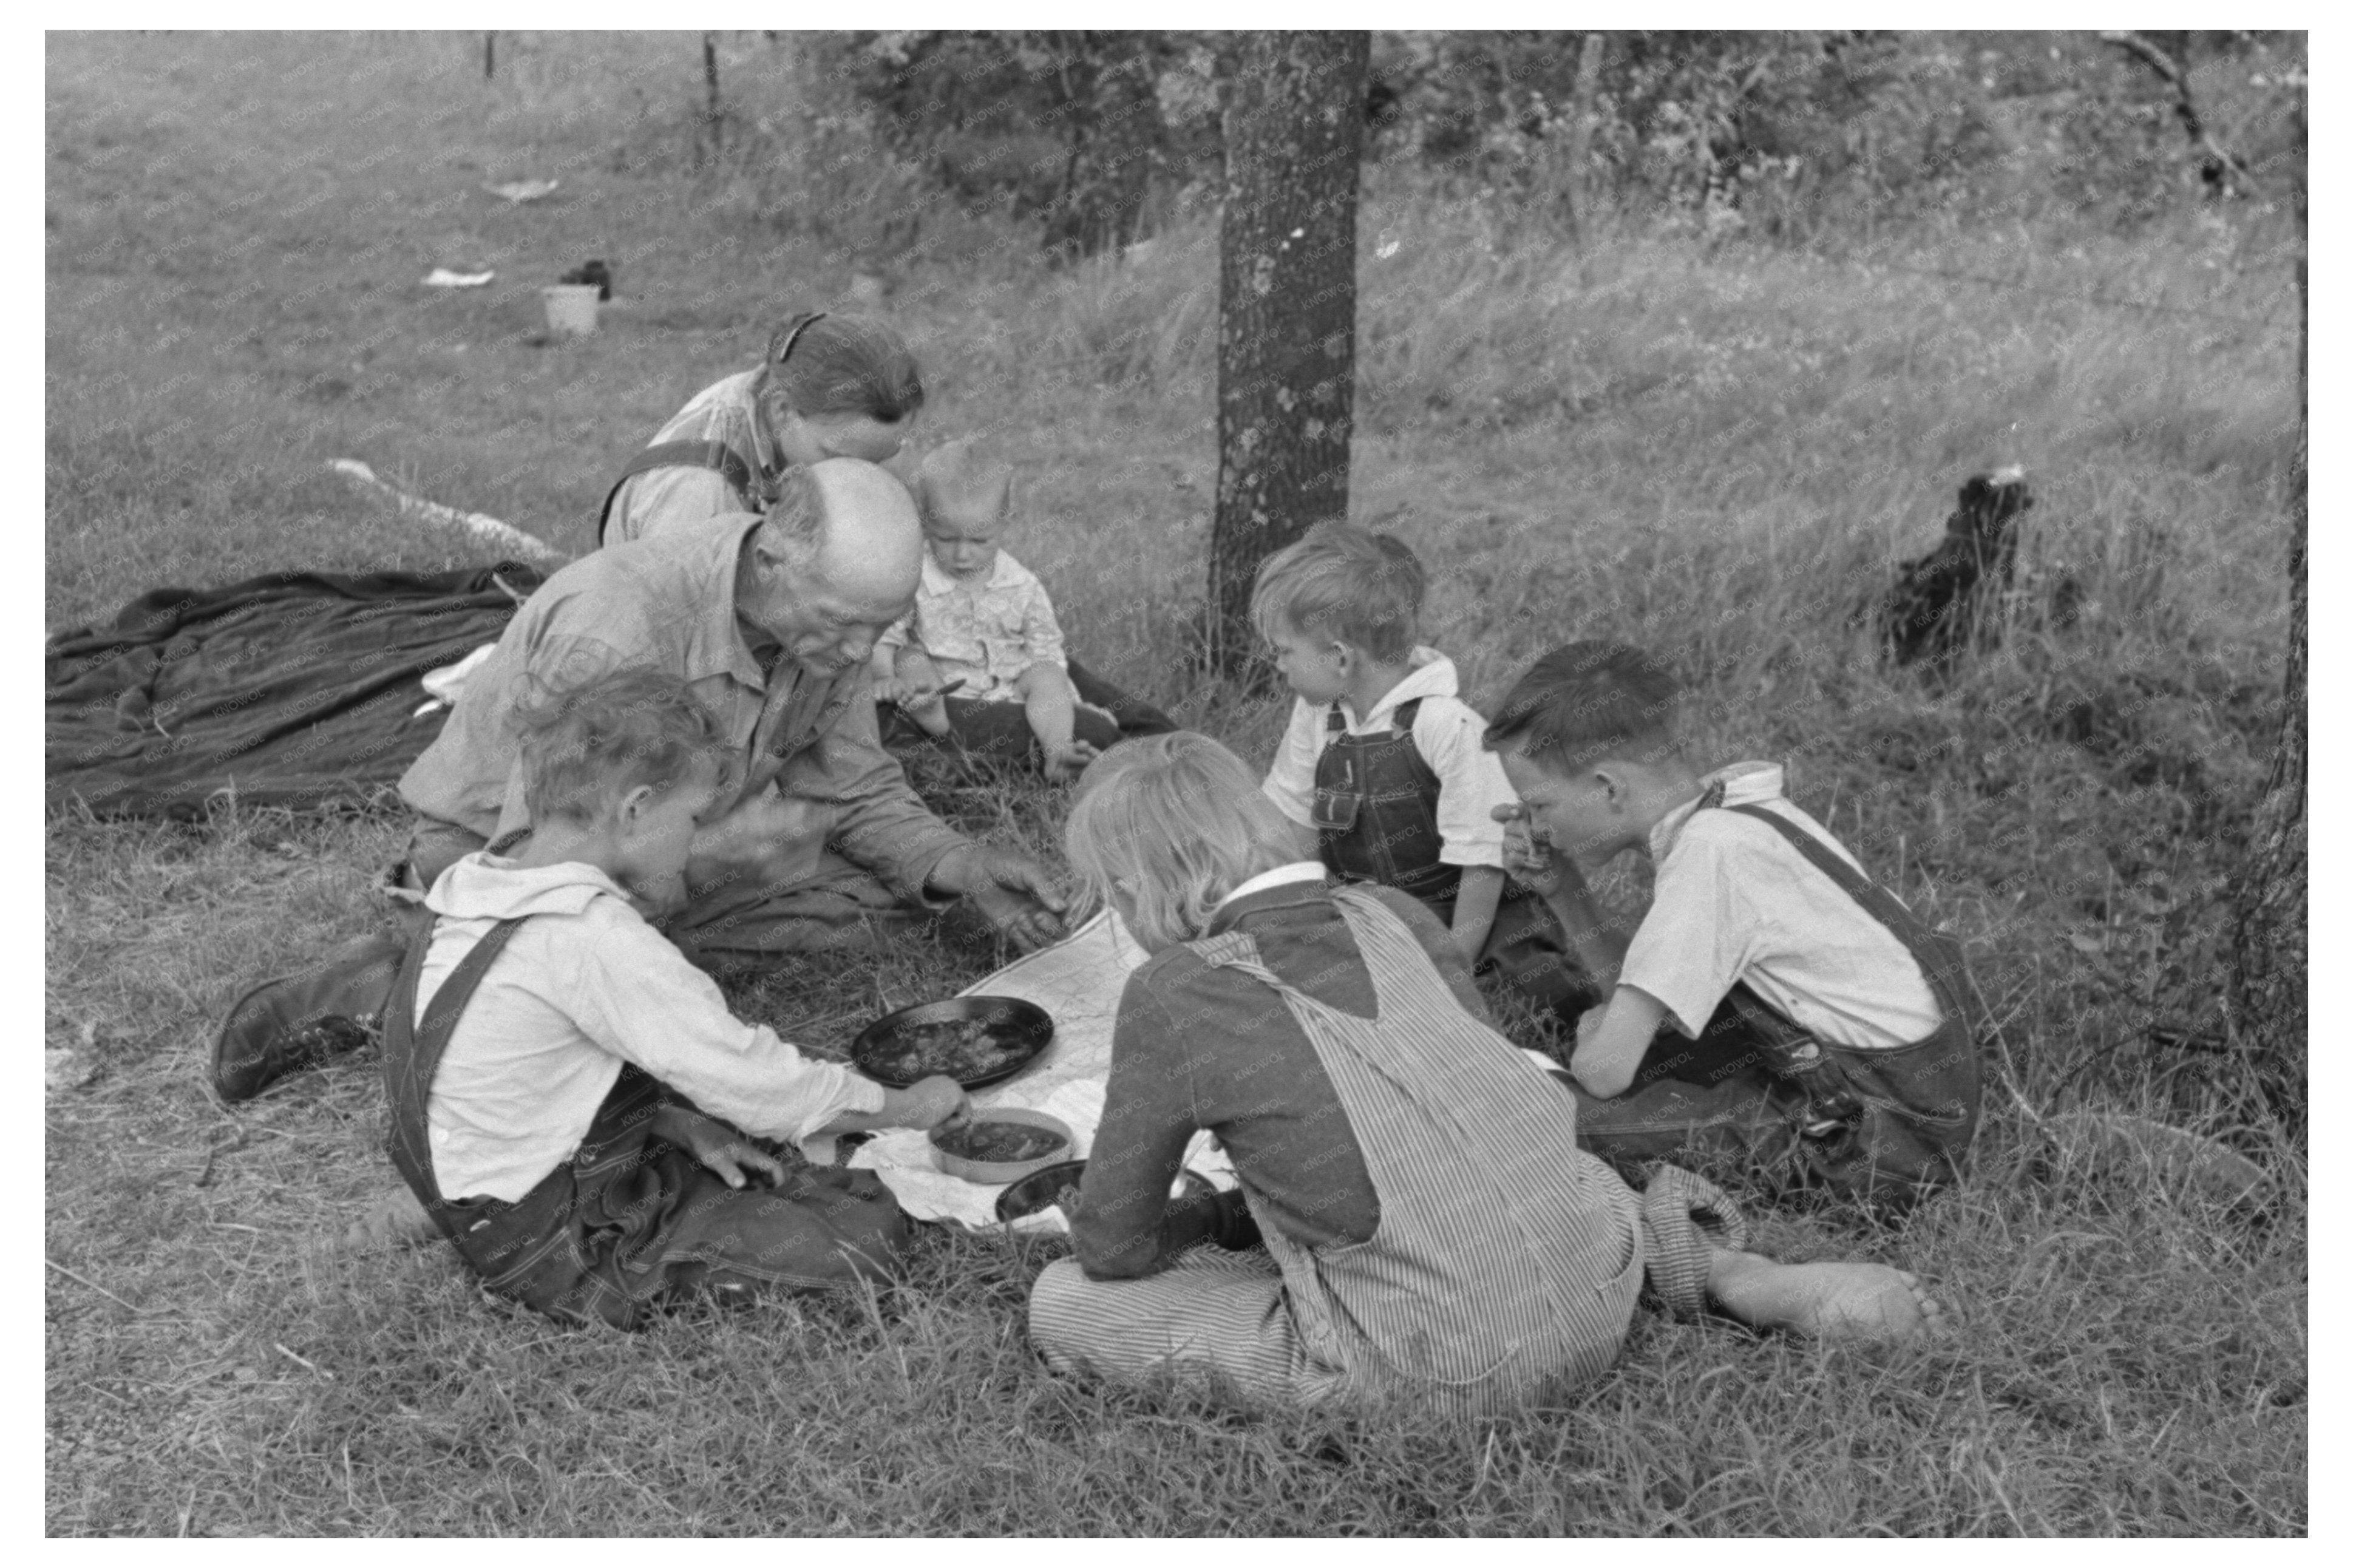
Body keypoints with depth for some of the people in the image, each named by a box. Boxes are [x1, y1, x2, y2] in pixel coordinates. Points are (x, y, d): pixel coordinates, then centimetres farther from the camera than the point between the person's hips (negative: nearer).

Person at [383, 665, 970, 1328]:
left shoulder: (490, 898, 2)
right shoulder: (594, 937, -28)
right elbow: (756, 1086, -22)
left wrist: (684, 1126, 1)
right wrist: (912, 1106, -7)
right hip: (559, 1251, -9)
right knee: (868, 1229, -13)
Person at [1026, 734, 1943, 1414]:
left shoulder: (1178, 991, -7)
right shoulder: (1392, 915, 7)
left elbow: (1111, 1246, 1)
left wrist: (1213, 1218, 22)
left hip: (1443, 1377, -6)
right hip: (1599, 1308, 6)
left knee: (1061, 1303, 5)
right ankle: (1741, 1280, 16)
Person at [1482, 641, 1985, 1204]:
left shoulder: (1712, 851, -25)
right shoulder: (1722, 810, 2)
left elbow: (1606, 1068, -25)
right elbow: (1633, 982, 11)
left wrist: (1593, 1031, -3)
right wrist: (1564, 894, -2)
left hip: (1898, 1135, -9)